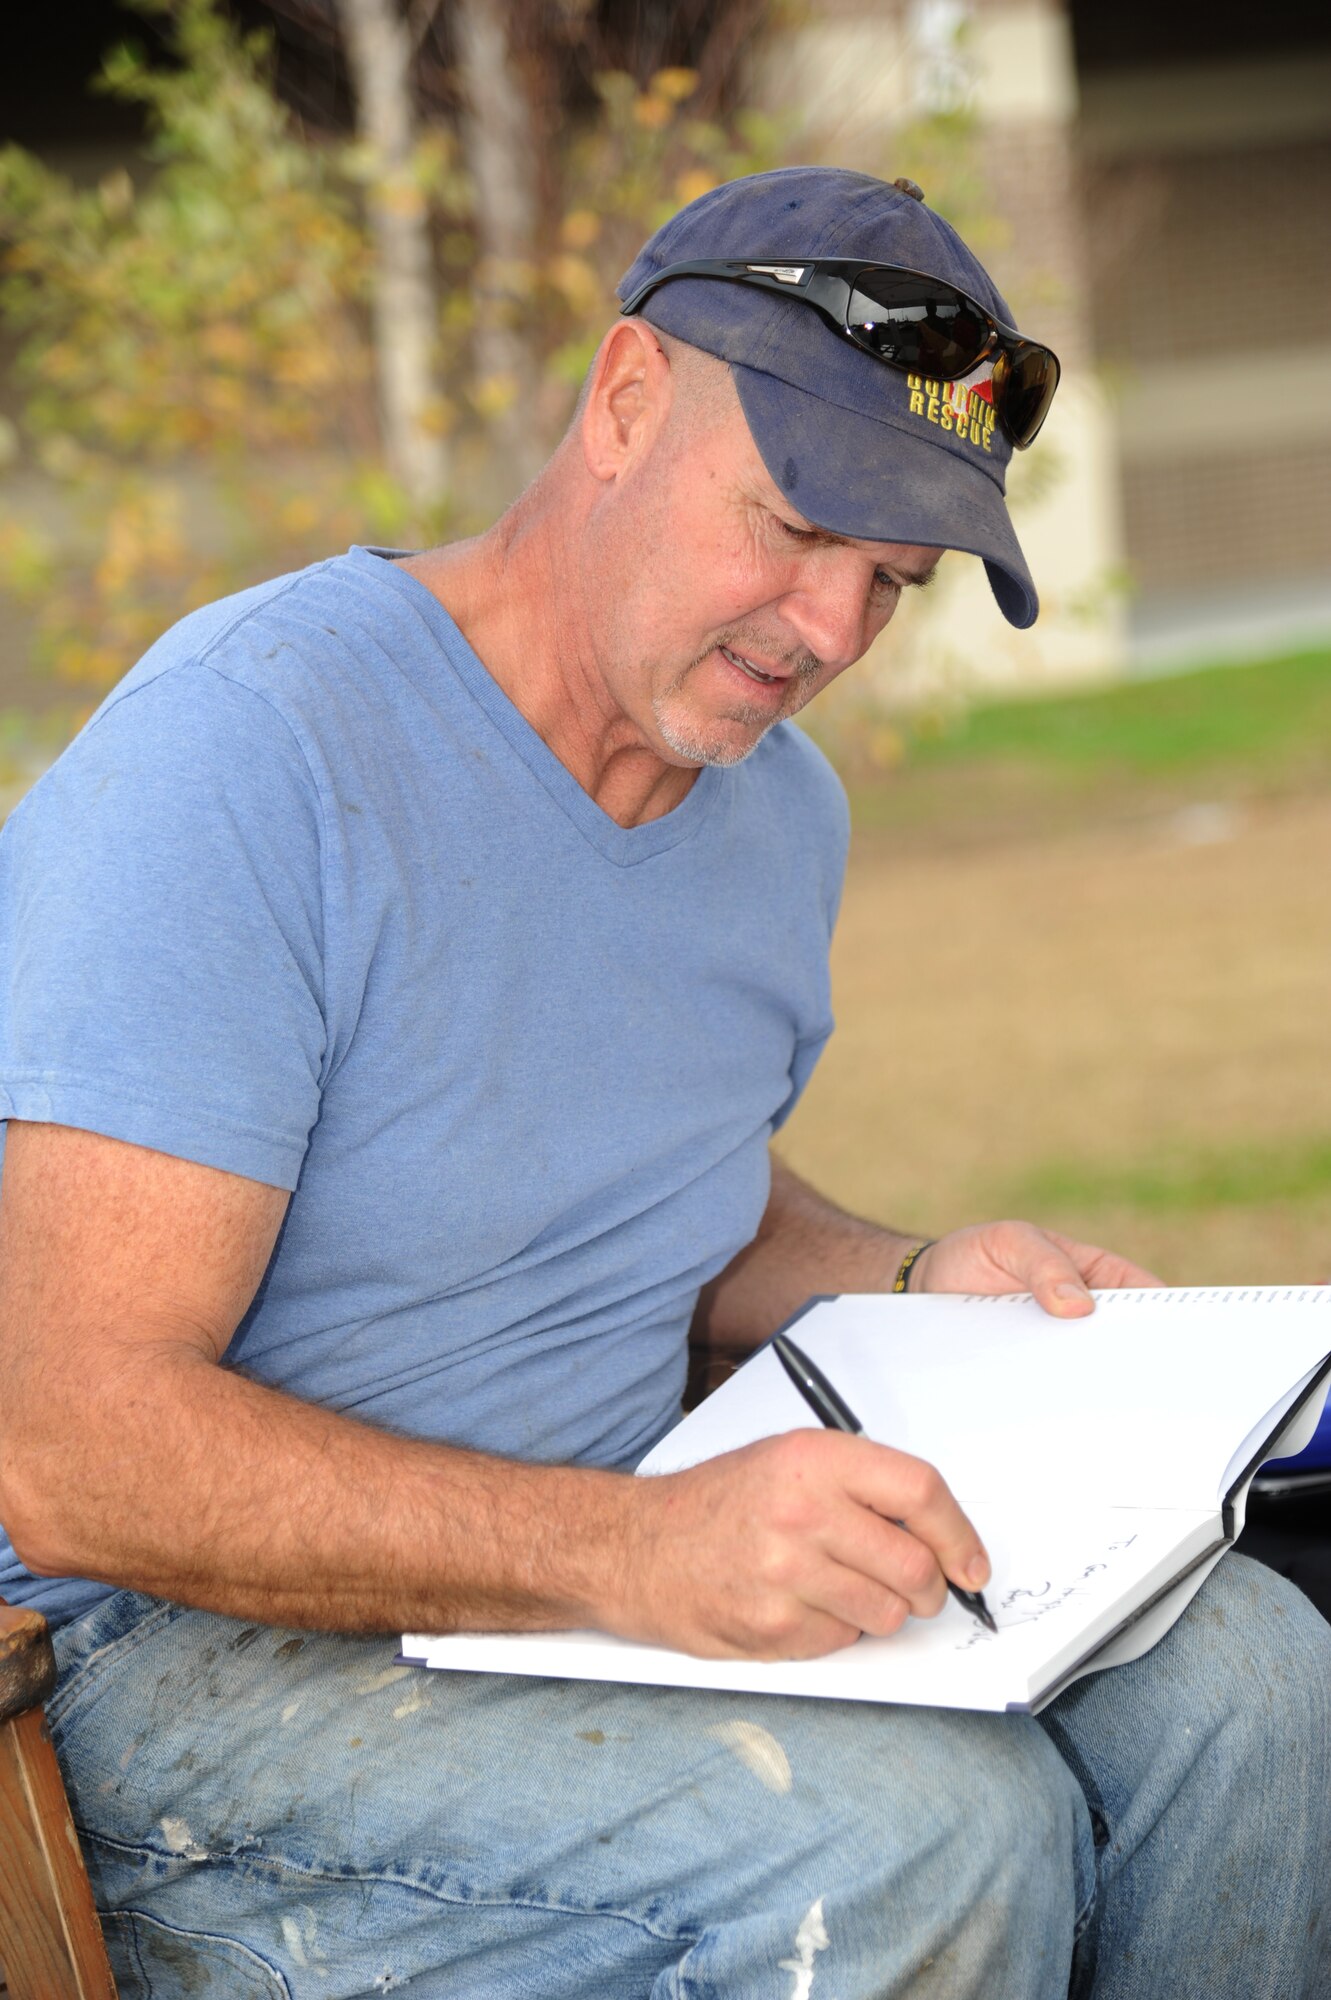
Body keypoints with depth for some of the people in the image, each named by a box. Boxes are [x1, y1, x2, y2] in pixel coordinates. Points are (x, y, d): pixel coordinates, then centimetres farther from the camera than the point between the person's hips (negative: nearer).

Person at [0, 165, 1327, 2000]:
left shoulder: (781, 812, 7)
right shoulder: (246, 746, -20)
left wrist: (913, 1293, 4)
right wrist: (632, 1550, -35)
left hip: (595, 1568, 8)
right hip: (186, 1656, -7)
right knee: (920, 1833, -29)